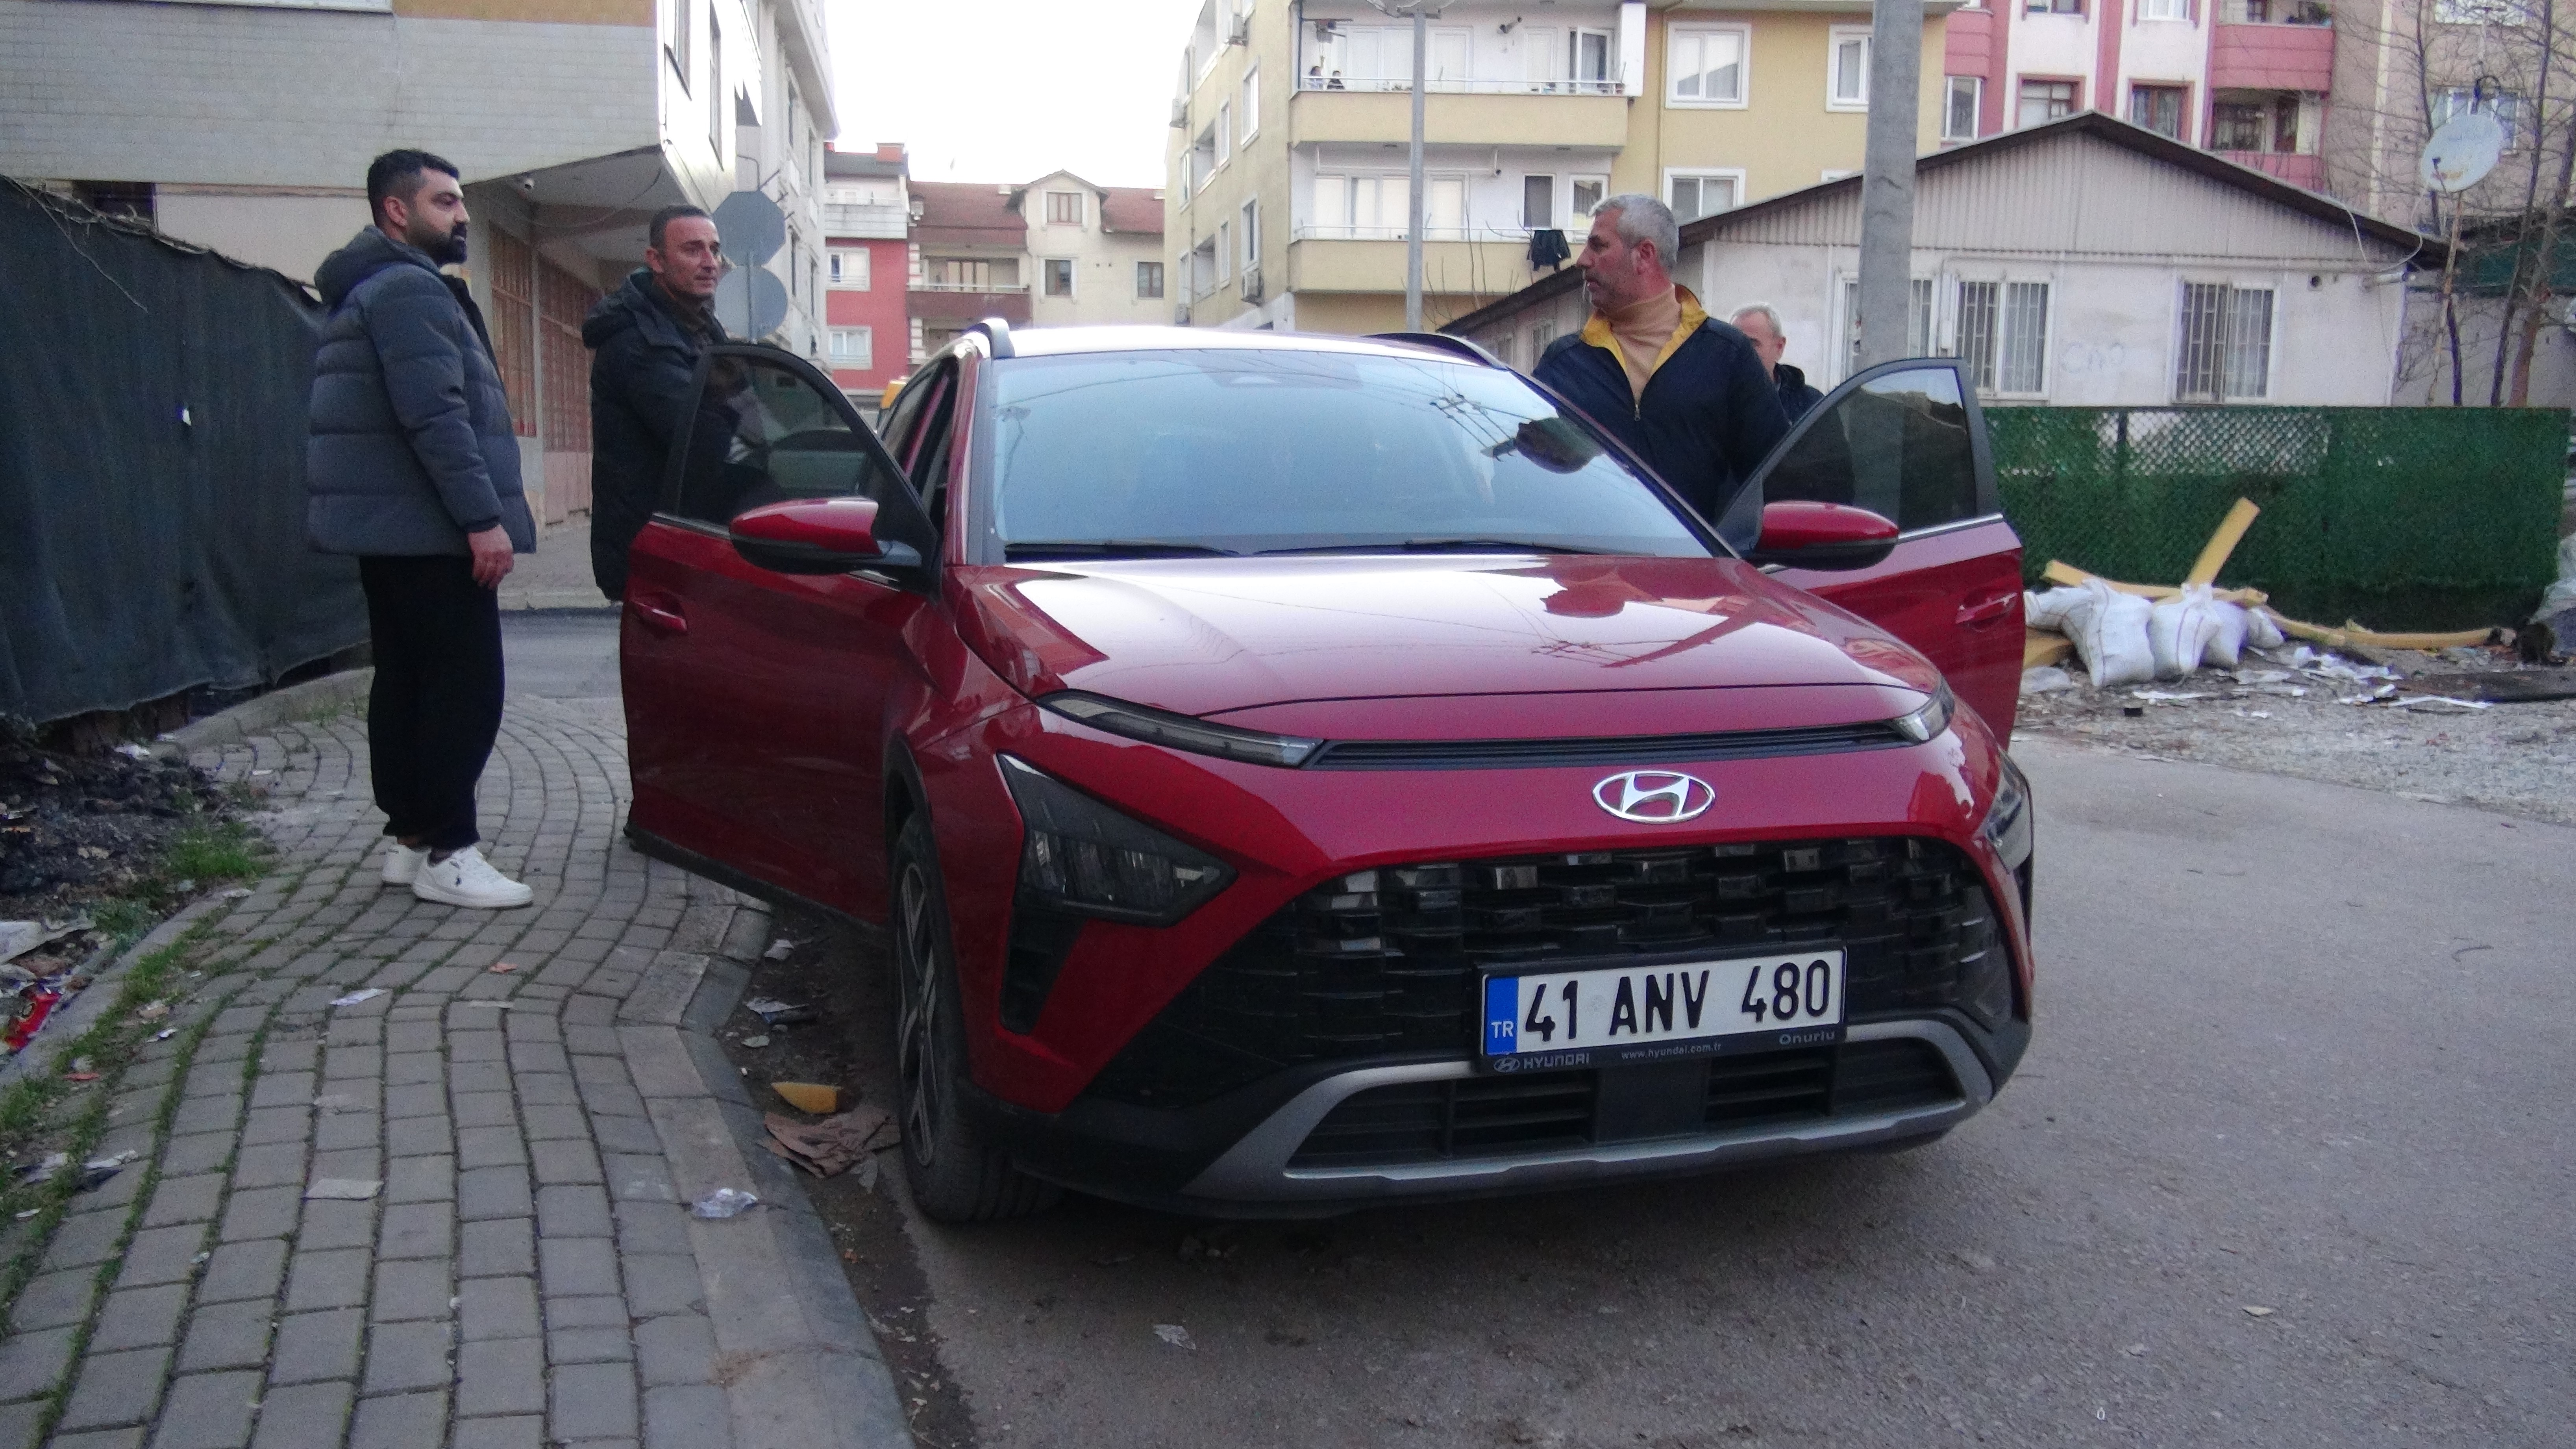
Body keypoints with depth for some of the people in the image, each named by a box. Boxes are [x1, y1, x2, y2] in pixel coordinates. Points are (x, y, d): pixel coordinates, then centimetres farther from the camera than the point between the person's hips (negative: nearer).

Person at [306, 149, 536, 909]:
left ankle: (409, 835, 19)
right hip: (430, 530, -11)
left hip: (392, 531, 11)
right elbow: (435, 416, -22)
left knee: (407, 681, 13)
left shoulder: (372, 289, 22)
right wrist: (483, 517, -24)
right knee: (465, 685, -9)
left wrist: (474, 514, 24)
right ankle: (445, 851, -7)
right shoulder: (410, 289, -12)